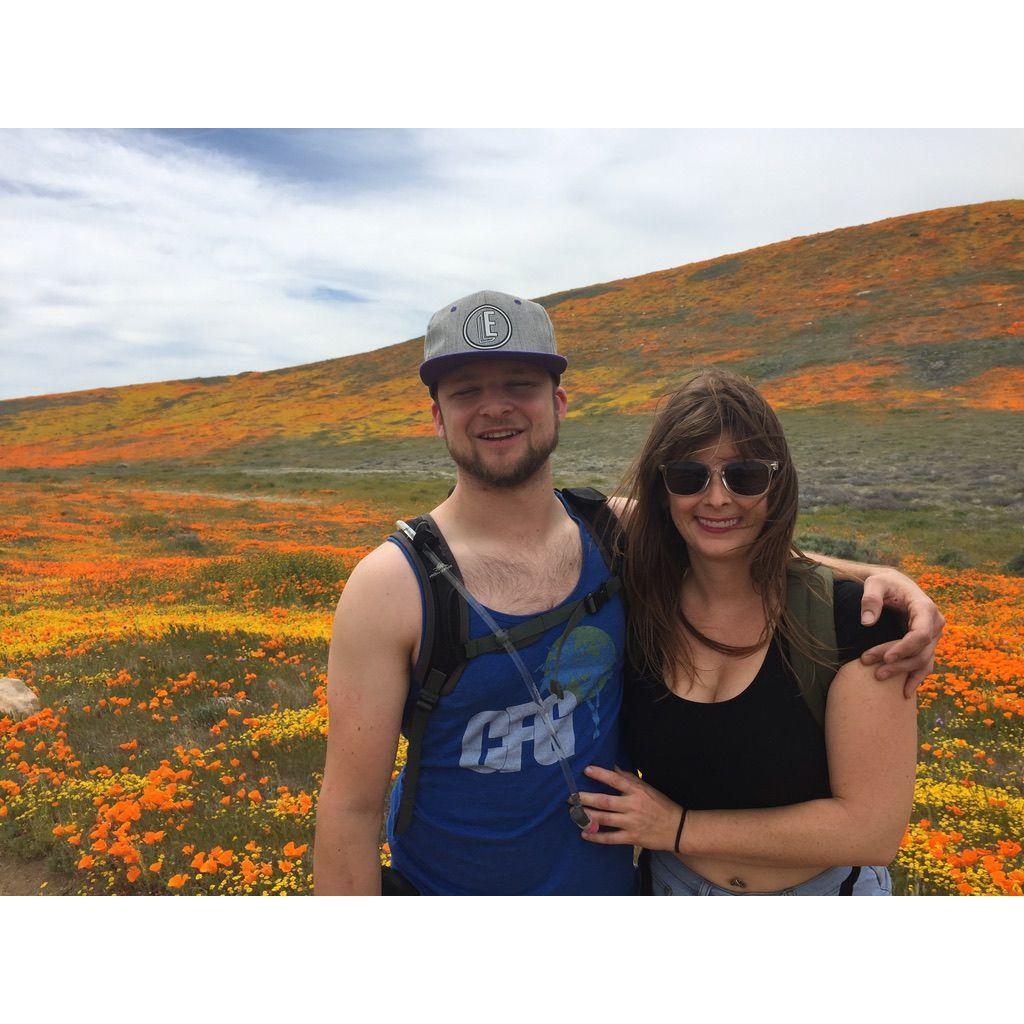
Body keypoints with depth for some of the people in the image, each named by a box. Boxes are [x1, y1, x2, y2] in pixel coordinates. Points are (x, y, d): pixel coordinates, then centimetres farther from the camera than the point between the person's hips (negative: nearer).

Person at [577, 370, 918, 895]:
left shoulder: (852, 618, -25)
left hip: (826, 889, -1)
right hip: (673, 887, 2)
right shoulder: (637, 602, -17)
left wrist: (681, 827, -23)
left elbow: (874, 829, -25)